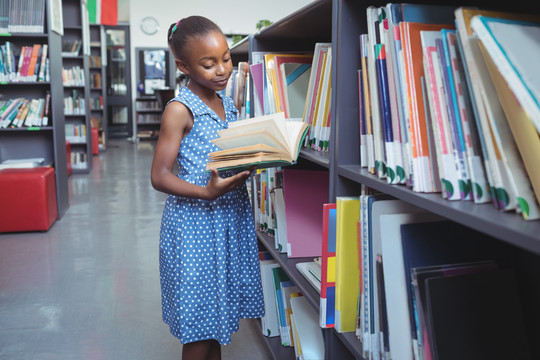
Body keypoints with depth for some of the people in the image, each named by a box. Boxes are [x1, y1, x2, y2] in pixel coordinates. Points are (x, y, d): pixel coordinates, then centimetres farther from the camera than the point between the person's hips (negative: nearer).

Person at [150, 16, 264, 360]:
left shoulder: (229, 104, 9)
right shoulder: (180, 110, -12)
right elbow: (159, 176, -15)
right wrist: (207, 192, -28)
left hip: (231, 220, 6)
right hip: (194, 225, -6)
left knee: (217, 321, 18)